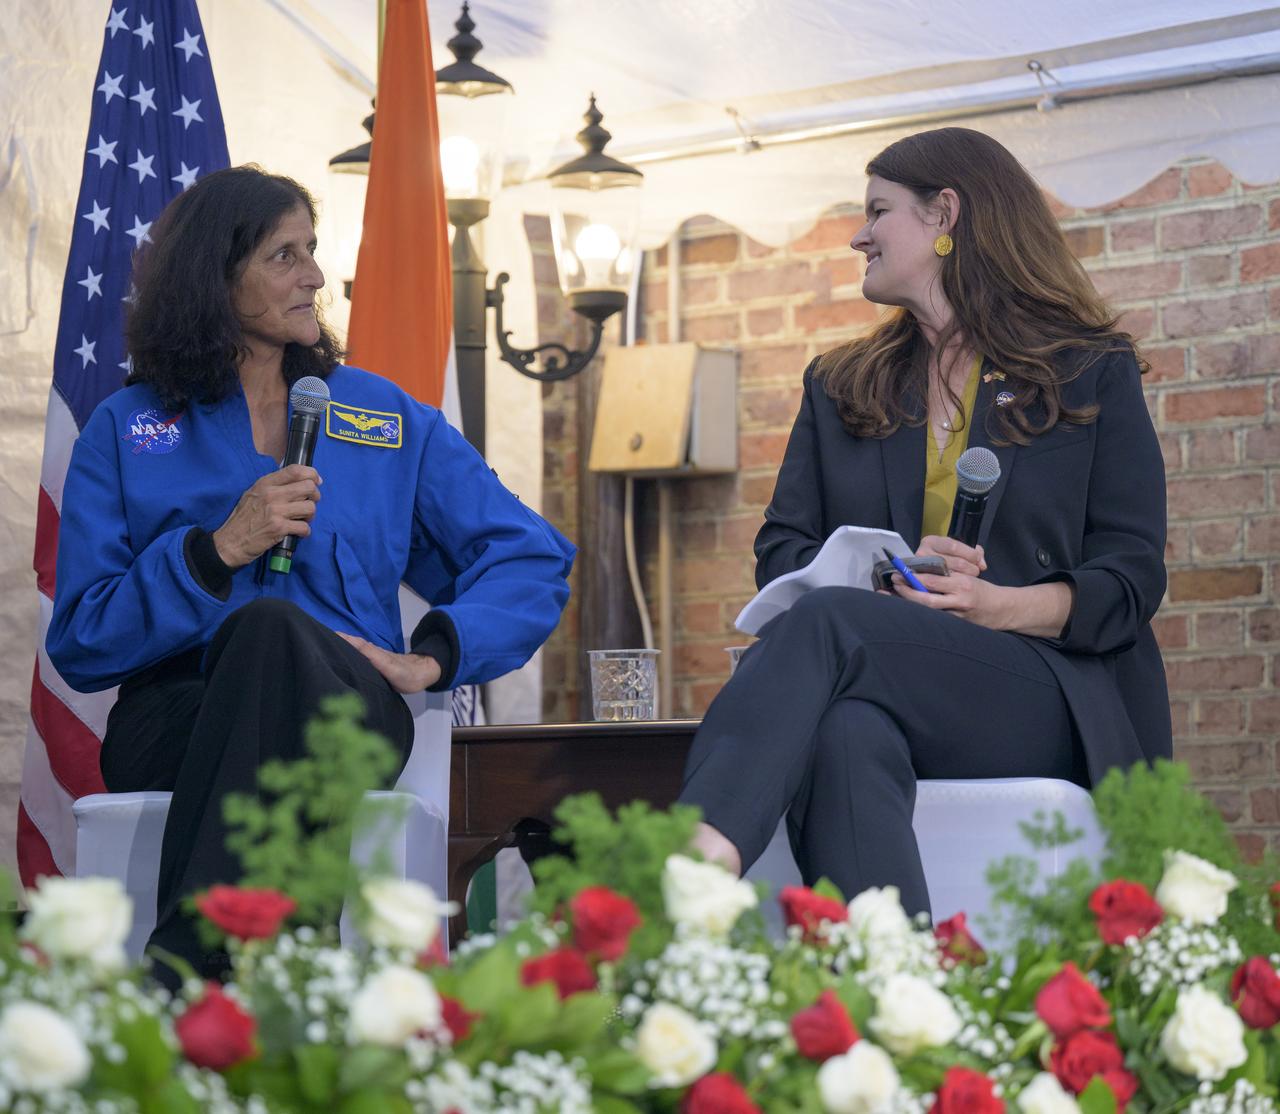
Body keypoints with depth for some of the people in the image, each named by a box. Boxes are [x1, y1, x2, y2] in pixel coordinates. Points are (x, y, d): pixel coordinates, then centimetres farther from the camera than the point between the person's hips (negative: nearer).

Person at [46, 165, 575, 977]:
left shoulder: (387, 420, 22)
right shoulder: (125, 431, 17)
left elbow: (535, 560, 16)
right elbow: (81, 644, 7)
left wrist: (432, 657, -1)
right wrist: (218, 550, -5)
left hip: (347, 715, 1)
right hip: (176, 726, -1)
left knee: (271, 628, -36)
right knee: (261, 624, -38)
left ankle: (179, 973, -48)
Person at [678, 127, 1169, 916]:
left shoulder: (1094, 373, 16)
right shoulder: (840, 388, 29)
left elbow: (1133, 574, 6)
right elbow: (781, 553, 16)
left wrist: (999, 606, -14)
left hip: (1054, 692, -3)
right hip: (895, 699, 3)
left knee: (828, 626, -36)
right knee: (846, 737, -39)